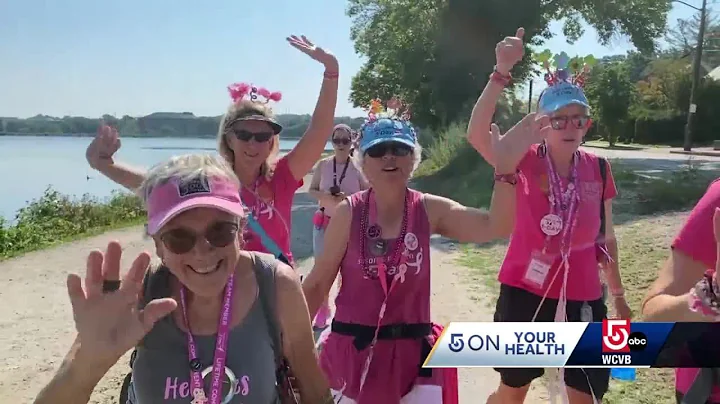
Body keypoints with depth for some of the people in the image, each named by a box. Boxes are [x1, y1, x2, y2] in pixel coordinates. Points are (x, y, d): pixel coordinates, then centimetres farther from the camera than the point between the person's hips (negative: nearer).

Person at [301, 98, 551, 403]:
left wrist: (506, 166, -31)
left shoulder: (429, 210, -5)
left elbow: (495, 226, -19)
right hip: (352, 351, 0)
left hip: (413, 352, 1)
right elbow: (317, 284, -3)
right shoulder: (348, 213, -8)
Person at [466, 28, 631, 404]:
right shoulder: (524, 161, -9)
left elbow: (606, 239, 9)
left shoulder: (598, 168, 0)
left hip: (582, 297, 3)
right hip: (524, 292, -2)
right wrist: (502, 72, -36)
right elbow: (476, 134, -29)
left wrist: (618, 296, 15)